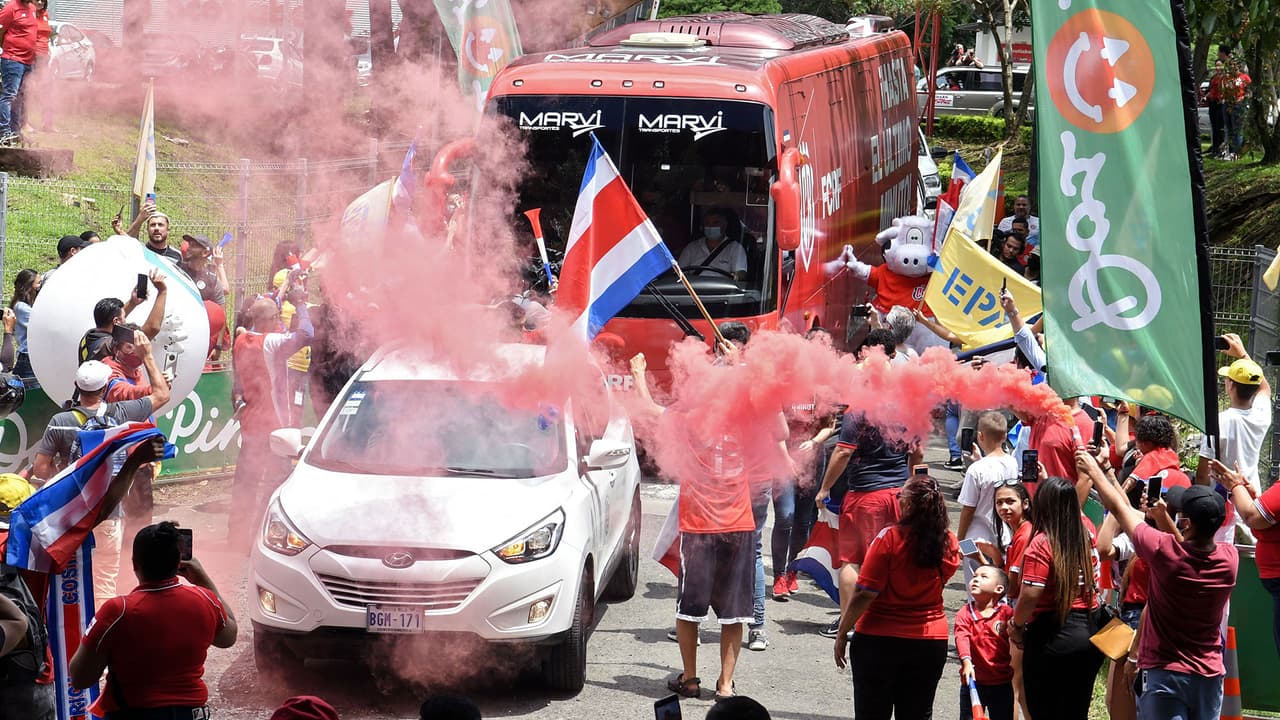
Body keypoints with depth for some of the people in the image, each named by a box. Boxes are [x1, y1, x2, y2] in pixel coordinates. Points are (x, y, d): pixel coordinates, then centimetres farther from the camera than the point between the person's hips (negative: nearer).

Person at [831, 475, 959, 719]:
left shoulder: (889, 539, -18)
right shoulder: (949, 543, -5)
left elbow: (864, 594, -17)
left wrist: (842, 633, -7)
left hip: (880, 640, -4)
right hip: (931, 642, 4)